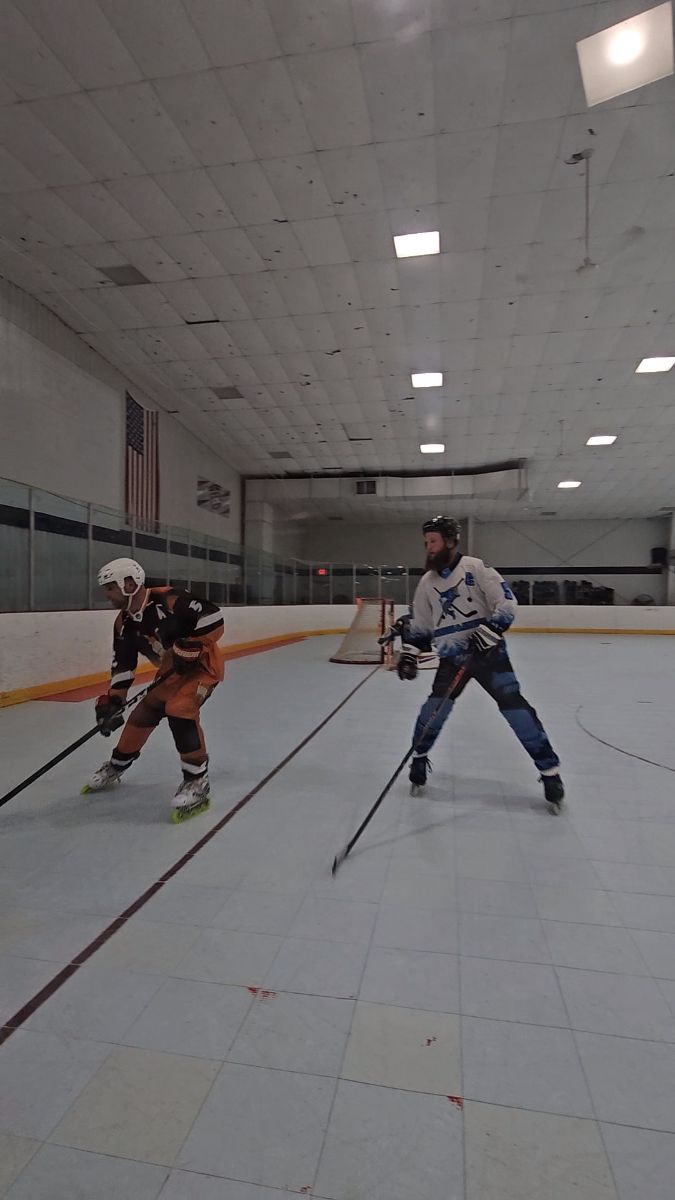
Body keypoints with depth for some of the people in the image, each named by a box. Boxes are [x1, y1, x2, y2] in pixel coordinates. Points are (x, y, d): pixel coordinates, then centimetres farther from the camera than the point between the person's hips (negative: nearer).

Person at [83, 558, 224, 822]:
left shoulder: (168, 600, -26)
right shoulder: (123, 623, -1)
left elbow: (213, 618, -28)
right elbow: (123, 665, 3)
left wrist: (191, 647, -29)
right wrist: (112, 700, -5)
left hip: (204, 664, -8)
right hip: (172, 672, 8)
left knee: (179, 711, -27)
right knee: (142, 715, 12)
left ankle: (197, 782, -15)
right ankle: (116, 767, 35)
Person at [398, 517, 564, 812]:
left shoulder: (476, 568, -7)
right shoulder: (427, 582, 8)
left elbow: (507, 602, -12)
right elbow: (419, 624, 16)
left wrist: (489, 629, -25)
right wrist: (409, 652, 6)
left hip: (488, 651, -3)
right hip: (451, 657, 4)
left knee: (513, 704, -10)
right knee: (436, 706, -7)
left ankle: (549, 770, 2)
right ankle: (419, 756, 18)